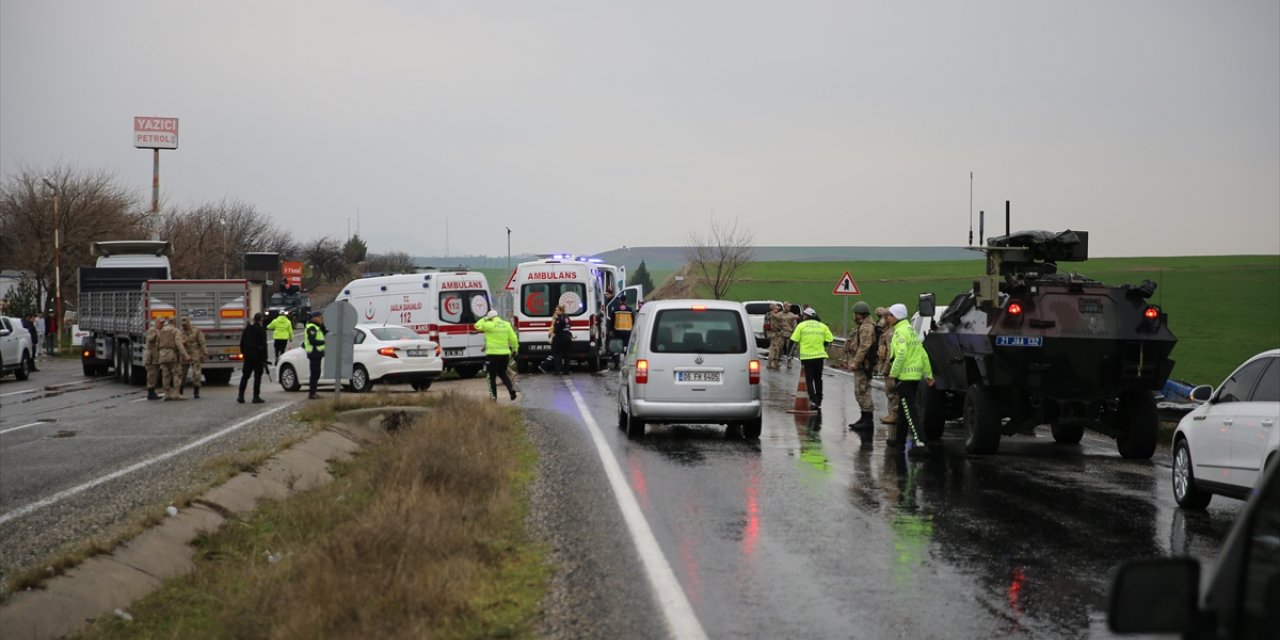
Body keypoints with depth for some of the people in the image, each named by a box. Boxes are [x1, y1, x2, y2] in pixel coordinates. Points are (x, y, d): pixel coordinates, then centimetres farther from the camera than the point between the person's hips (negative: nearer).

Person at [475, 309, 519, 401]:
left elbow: (477, 325, 3)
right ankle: (511, 388, 0)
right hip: (505, 353, 4)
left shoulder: (489, 325, -10)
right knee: (502, 373, 21)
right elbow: (513, 339, 5)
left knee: (492, 376, 8)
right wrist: (514, 349, 16)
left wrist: (485, 319, 11)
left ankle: (493, 396, 8)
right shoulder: (507, 325, 4)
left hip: (493, 354, -4)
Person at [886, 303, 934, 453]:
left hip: (905, 376, -10)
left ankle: (919, 442, -18)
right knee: (904, 408, 20)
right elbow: (923, 354, 18)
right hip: (915, 375, 10)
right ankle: (900, 439, 30)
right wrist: (928, 374, 20)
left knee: (909, 411, -11)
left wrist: (894, 372, -18)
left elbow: (901, 354, -24)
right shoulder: (911, 330, 18)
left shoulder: (901, 331, -11)